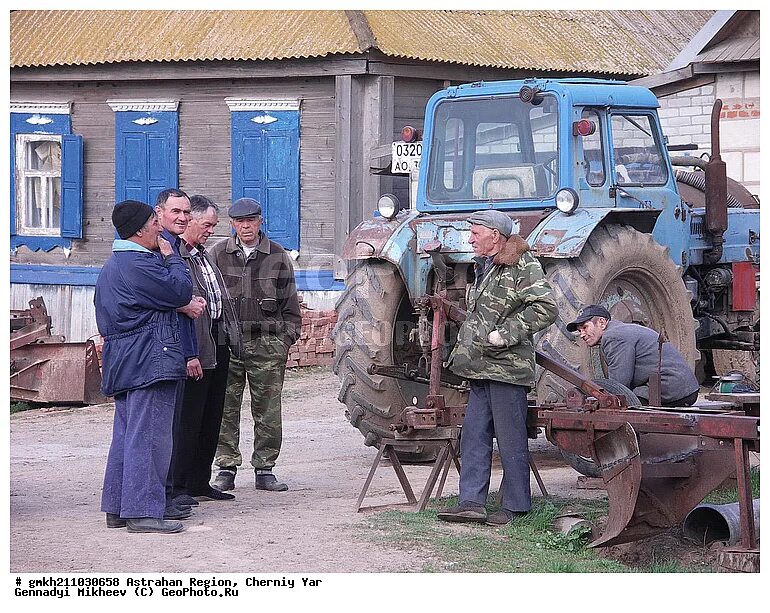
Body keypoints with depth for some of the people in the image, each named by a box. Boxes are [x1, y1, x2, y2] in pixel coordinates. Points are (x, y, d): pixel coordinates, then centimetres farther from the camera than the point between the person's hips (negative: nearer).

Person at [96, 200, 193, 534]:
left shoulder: (111, 265, 18)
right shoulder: (140, 265, -15)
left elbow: (103, 315, 24)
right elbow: (181, 291, -15)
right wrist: (170, 256, -2)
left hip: (124, 363, 11)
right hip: (150, 361, -11)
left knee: (127, 434, 14)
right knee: (149, 435, -10)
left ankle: (117, 508, 17)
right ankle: (143, 511, -11)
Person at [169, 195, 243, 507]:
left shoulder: (204, 255, 19)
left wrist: (232, 337, 19)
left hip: (218, 342, 10)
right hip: (195, 346, -10)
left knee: (211, 419, 13)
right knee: (188, 419, -7)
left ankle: (199, 483, 21)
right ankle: (177, 488, -2)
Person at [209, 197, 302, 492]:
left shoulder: (278, 257, 8)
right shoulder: (218, 255, 7)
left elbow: (289, 303, 11)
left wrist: (286, 339, 4)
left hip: (267, 346, 0)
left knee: (268, 410, 2)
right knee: (226, 409, 1)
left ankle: (264, 470, 9)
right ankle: (226, 469, 8)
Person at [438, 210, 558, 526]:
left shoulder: (523, 266, -11)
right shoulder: (483, 266, 18)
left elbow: (546, 308, -20)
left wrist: (505, 334, -21)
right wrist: (462, 351, 23)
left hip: (507, 367, -9)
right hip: (482, 368, 9)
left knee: (510, 439, -2)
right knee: (473, 435, 6)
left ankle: (515, 506, 6)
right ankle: (472, 502, 8)